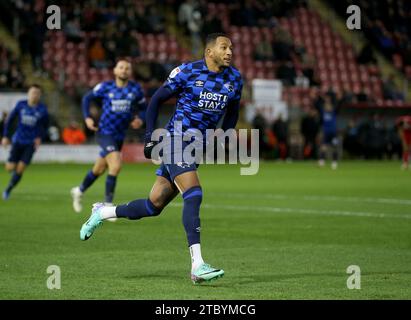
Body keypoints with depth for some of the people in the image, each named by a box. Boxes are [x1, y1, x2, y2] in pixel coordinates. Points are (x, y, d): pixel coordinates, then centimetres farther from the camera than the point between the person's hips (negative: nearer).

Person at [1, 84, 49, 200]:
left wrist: (40, 138, -1)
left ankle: (8, 190, 8)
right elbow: (10, 120, 6)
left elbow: (45, 125, 11)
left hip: (31, 143, -1)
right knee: (10, 168, -6)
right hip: (18, 141, 1)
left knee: (20, 169, -11)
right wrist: (5, 136, 1)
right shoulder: (21, 105, -4)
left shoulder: (42, 109, -5)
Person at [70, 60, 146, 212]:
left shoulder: (135, 89, -1)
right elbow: (87, 98, 8)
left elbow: (143, 107, 10)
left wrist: (140, 119, -11)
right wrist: (87, 117, -5)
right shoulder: (106, 87, -6)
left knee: (99, 170, 19)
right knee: (116, 166, -24)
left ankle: (79, 191, 46)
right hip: (105, 132, -4)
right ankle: (108, 205, -12)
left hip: (120, 136, 4)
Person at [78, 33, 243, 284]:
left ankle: (103, 213, 29)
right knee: (194, 195, -22)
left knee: (154, 206, 7)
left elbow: (232, 112, 23)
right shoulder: (187, 72, -8)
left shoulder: (234, 79, 7)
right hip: (177, 139, -6)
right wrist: (150, 137, -7)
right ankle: (197, 265, -24)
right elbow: (156, 100, 0)